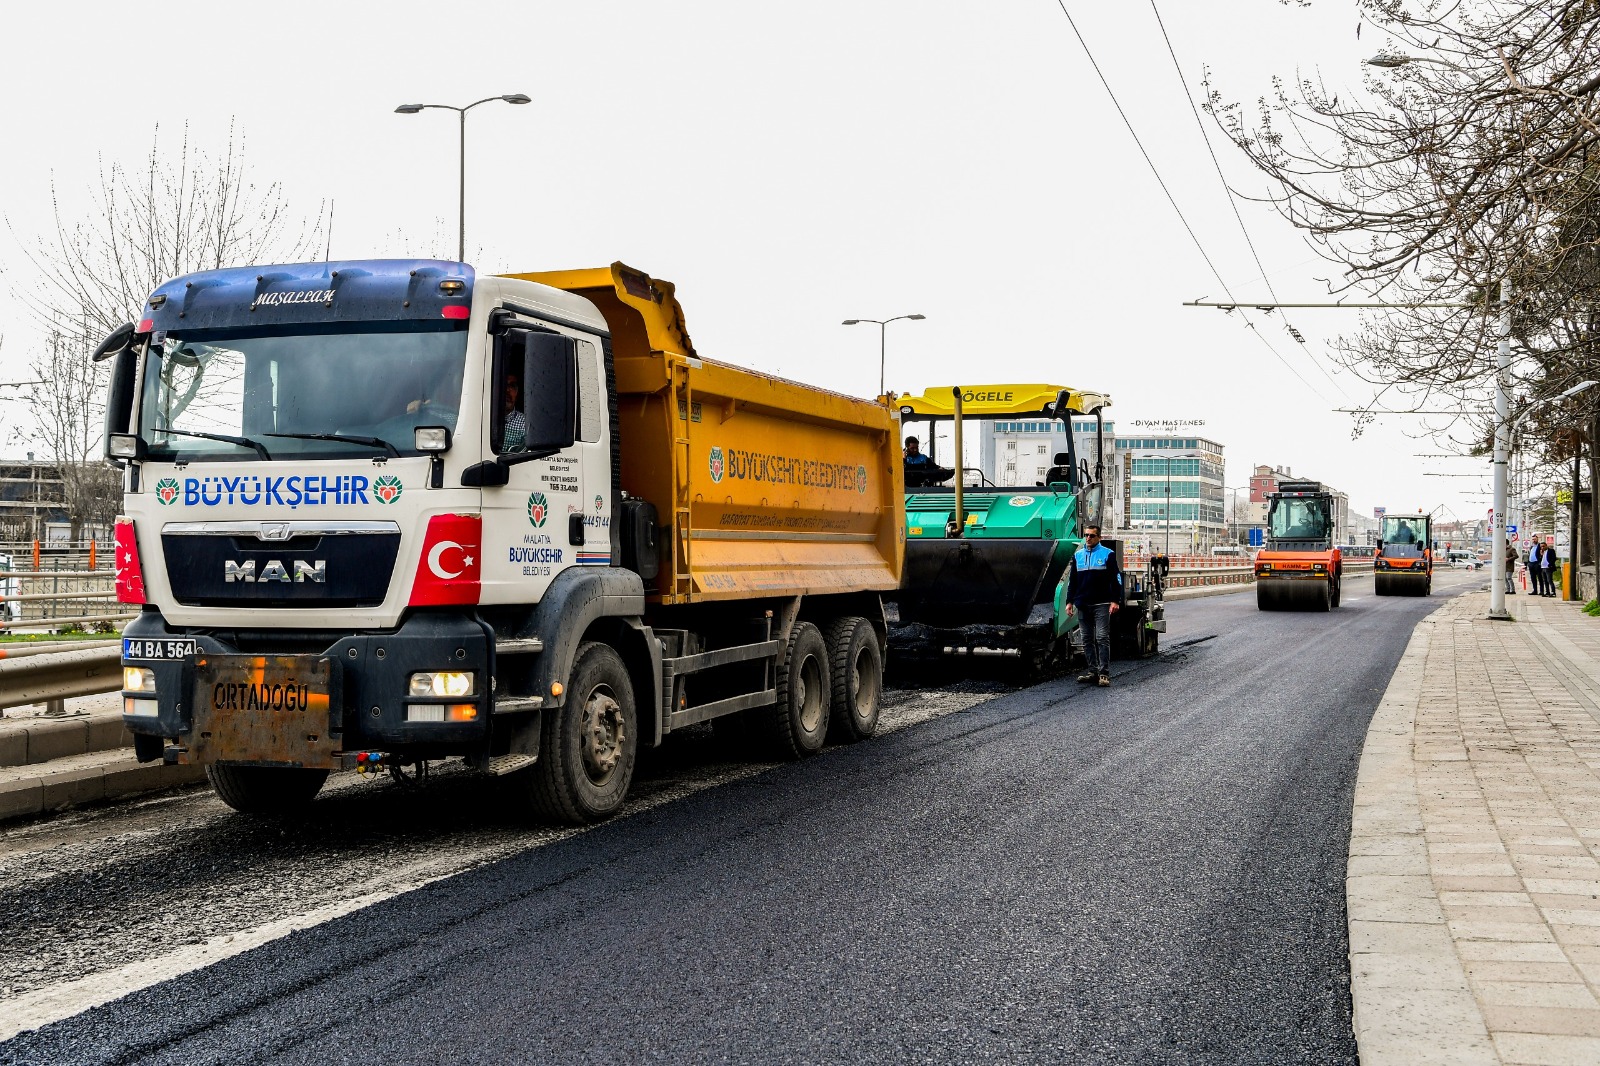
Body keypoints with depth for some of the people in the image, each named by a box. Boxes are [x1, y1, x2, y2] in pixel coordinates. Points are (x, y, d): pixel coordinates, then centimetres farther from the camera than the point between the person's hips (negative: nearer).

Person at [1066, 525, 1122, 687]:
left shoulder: (1108, 554, 1)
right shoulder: (1077, 555, 14)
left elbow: (1116, 579, -1)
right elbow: (1071, 580, 18)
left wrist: (1115, 600, -9)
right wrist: (1070, 601, 11)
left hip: (1101, 605, -5)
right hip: (1083, 605, 5)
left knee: (1102, 638, -9)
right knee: (1087, 639, 7)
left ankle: (1104, 673, -10)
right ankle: (1092, 671, 12)